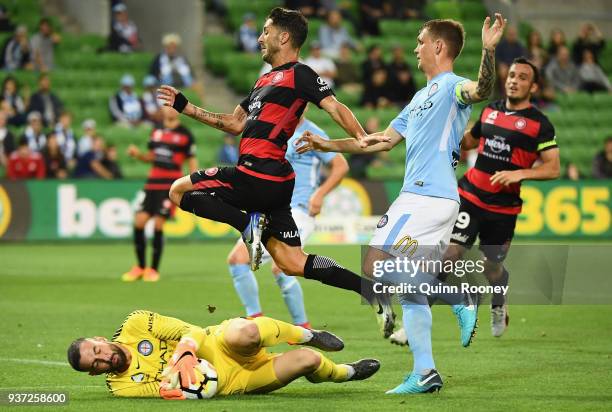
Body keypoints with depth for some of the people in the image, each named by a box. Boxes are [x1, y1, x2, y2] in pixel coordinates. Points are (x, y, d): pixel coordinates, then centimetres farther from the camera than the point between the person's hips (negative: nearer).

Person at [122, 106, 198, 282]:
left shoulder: (185, 135, -1)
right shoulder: (156, 132, 13)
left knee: (158, 224, -9)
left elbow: (192, 162, 0)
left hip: (171, 185, -5)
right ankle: (140, 267, 11)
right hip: (153, 181, 5)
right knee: (139, 221, -4)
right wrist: (138, 155, 1)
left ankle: (153, 269, 5)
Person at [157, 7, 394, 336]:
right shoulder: (266, 80, 24)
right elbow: (235, 124, 30)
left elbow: (334, 106, -14)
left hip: (259, 173, -9)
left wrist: (361, 138, -30)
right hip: (272, 183, 9)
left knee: (178, 191, 2)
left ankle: (249, 223, -13)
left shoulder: (298, 74, -3)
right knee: (292, 263, 2)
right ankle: (367, 288, -5)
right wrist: (184, 107, 30)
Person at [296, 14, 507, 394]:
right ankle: (425, 373, 9)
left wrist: (489, 50, -46)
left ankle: (460, 300, -12)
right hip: (420, 196, 10)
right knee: (409, 286, 8)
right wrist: (329, 145, 28)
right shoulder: (422, 97, 23)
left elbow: (482, 90, -30)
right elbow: (383, 142, 28)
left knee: (376, 267, -15)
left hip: (428, 196, -10)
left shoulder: (452, 86, -6)